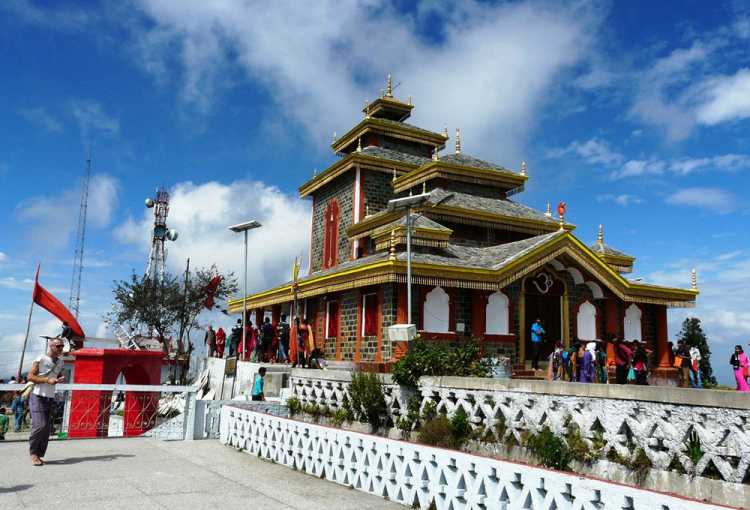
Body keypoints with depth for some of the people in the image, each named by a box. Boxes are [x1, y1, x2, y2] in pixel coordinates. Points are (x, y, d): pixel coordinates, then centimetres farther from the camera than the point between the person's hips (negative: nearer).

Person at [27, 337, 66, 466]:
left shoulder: (60, 361, 11)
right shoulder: (41, 359, -7)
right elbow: (30, 376, -9)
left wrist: (60, 379, 1)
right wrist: (47, 380, -20)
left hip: (50, 398, 6)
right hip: (37, 397, -6)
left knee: (47, 429, 2)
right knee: (40, 426, -16)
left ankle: (39, 455, 10)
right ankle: (33, 453, 0)